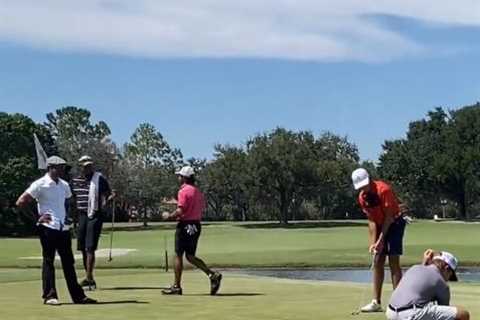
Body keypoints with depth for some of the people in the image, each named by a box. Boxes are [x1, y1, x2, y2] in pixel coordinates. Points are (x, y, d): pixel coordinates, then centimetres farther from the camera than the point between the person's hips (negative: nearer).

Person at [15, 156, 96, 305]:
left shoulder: (64, 185, 13)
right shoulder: (40, 184, -7)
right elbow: (20, 202, -10)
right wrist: (37, 217, -10)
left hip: (63, 228, 7)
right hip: (48, 228, -7)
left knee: (68, 262, 9)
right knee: (48, 261, -3)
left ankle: (78, 296, 12)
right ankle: (49, 296, 2)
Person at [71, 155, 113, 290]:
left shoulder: (100, 179, -5)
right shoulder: (75, 181, 10)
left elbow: (108, 195, -7)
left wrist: (108, 198, -28)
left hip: (95, 216, -6)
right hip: (81, 215, 6)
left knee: (90, 247, -12)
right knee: (83, 248, 9)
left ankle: (89, 278, -13)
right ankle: (88, 278, 19)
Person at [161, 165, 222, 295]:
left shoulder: (184, 191, -13)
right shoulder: (198, 192, 14)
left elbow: (180, 211, -22)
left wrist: (169, 216, -4)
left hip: (185, 225, -8)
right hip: (196, 225, 8)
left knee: (178, 255, 0)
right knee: (190, 256, 13)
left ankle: (176, 286, 4)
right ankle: (213, 275, -3)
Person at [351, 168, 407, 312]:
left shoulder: (383, 189, -22)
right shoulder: (362, 198, -2)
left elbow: (389, 216, -19)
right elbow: (371, 221, -2)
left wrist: (381, 240, -19)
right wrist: (373, 243, -12)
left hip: (394, 223, -7)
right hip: (380, 226, 7)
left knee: (393, 261, -13)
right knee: (377, 263, 3)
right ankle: (376, 302, 6)